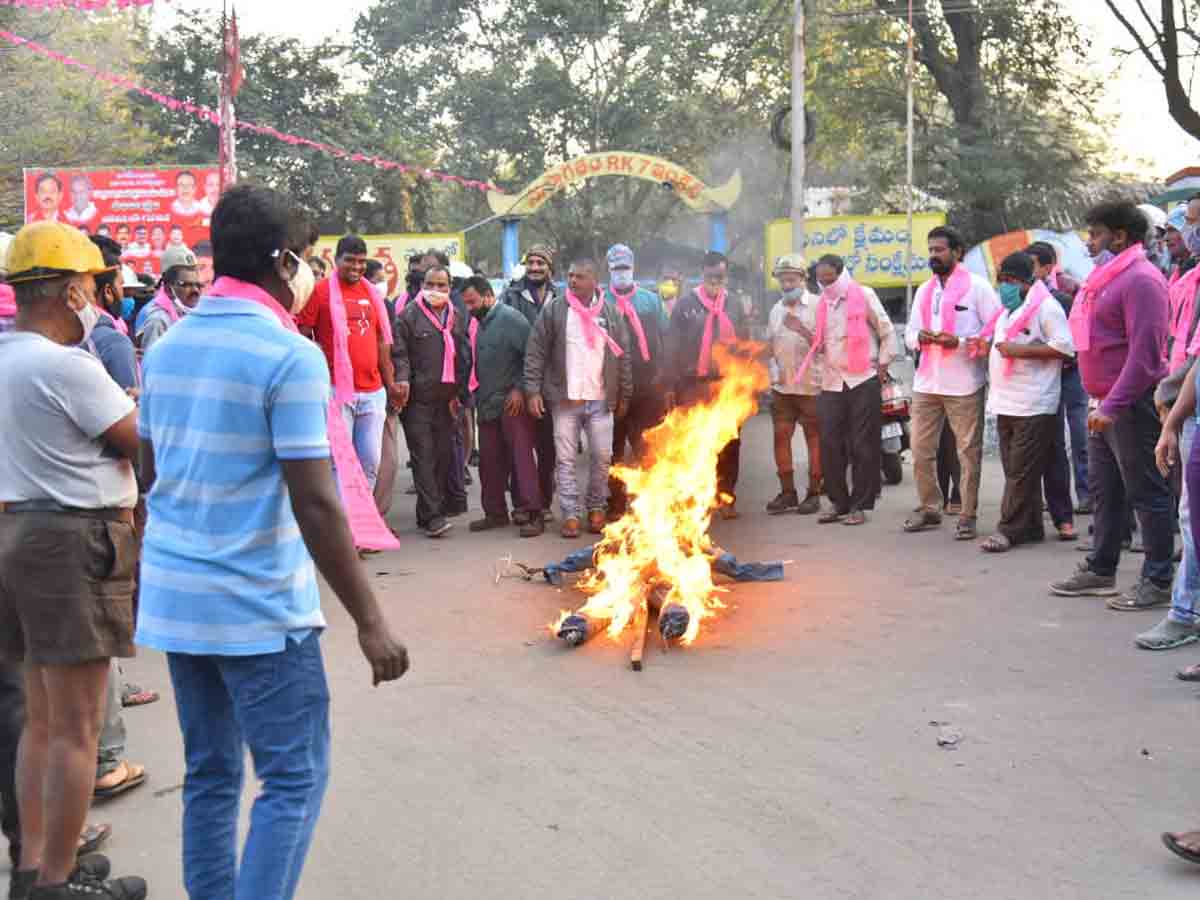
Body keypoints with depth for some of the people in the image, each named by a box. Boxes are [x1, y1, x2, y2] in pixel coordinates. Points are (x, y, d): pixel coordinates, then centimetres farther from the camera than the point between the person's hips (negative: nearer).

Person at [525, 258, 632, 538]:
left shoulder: (610, 312, 6)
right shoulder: (553, 310, 0)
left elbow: (623, 355, 9)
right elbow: (535, 353, -1)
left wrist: (624, 395, 7)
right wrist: (533, 390, -8)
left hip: (601, 399, 1)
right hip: (564, 399, -1)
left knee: (602, 457, 4)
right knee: (566, 460, 1)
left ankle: (596, 509, 20)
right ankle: (570, 515, 7)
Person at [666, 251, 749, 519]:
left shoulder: (734, 306, 12)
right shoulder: (686, 304, 3)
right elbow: (673, 347, 0)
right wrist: (671, 385, -6)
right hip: (693, 385, -2)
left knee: (728, 444, 5)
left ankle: (727, 498, 13)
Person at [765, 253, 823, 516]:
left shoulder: (817, 305, -5)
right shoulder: (776, 310, 13)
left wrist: (802, 330, -21)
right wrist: (774, 370, 8)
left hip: (810, 386, -5)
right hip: (782, 386, 5)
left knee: (815, 439, 2)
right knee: (781, 437, 4)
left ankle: (814, 492, 9)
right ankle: (787, 492, 13)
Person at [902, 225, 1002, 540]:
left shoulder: (977, 286, -3)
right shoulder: (924, 290, 16)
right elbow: (909, 333, 18)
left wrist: (960, 341, -19)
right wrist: (919, 336, -6)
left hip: (964, 384, -6)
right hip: (926, 383, 6)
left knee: (969, 452, 0)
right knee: (920, 450, 9)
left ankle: (967, 516, 8)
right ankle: (929, 508, 23)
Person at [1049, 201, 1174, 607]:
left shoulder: (1140, 279, -15)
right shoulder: (1109, 277, 17)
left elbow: (1144, 352, -21)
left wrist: (1112, 405, -24)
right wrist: (1100, 402, 17)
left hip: (1132, 405, -10)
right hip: (1105, 405, 10)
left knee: (1146, 493, -2)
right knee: (1104, 492, 15)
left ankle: (1157, 582, 5)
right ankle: (1100, 572, 24)